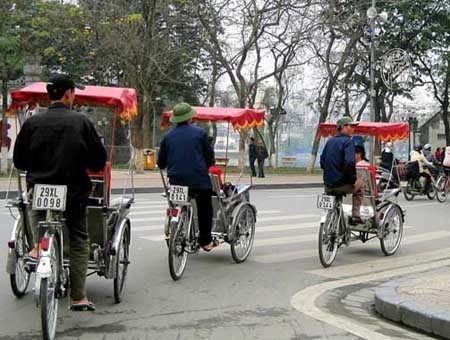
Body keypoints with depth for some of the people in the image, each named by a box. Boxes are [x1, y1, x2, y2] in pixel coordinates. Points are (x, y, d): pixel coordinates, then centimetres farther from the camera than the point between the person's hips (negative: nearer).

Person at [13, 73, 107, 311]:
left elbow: (19, 161, 5)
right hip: (75, 192, -1)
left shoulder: (33, 123, -3)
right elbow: (99, 161, -3)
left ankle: (38, 244, 9)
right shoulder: (81, 122, -7)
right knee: (79, 242, 10)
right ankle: (78, 297, 9)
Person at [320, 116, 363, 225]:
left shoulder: (330, 141, 12)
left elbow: (322, 161, 16)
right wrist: (353, 178, -10)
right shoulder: (348, 141, -11)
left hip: (328, 185, 6)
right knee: (358, 190, 23)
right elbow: (349, 163, -24)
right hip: (342, 184, -6)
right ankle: (355, 216, 15)